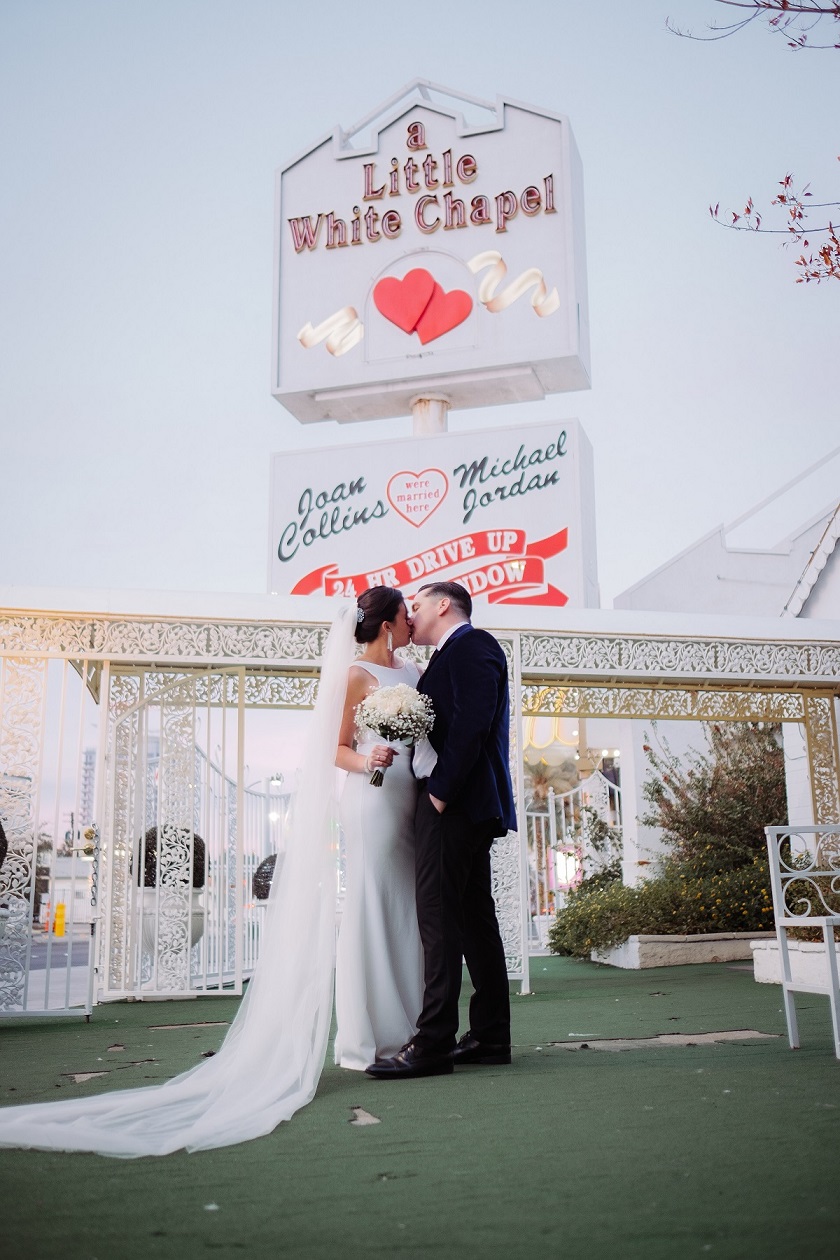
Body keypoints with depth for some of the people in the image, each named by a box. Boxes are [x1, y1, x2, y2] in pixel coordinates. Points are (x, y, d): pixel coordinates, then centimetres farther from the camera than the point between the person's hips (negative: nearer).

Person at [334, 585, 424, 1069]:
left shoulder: (413, 671, 16)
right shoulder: (358, 675, -3)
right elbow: (338, 748, -6)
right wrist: (366, 762, -23)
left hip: (410, 803, 7)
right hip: (373, 802, -7)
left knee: (410, 910, 8)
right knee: (372, 908, -4)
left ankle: (408, 1028, 15)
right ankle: (371, 1039, 3)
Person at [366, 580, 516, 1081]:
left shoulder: (471, 645, -7)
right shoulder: (456, 653, 23)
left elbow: (471, 722, -19)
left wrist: (441, 790, -19)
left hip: (455, 801, -10)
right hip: (467, 801, 10)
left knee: (439, 917, -11)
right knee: (474, 916, 11)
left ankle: (433, 1043, -9)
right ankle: (490, 1037, 17)